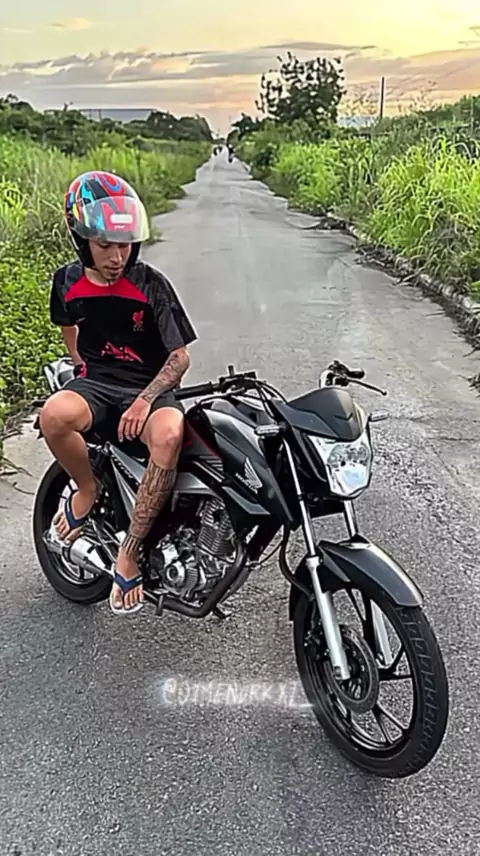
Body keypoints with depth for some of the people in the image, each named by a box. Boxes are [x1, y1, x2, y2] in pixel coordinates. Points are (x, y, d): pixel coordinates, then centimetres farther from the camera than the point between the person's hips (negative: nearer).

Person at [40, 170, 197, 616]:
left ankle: (128, 552, -21)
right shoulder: (67, 281, 2)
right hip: (94, 382, 2)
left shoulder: (151, 284, -8)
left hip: (150, 386, -2)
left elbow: (180, 355, -8)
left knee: (169, 435, -37)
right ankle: (87, 489, -1)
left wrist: (145, 399, -21)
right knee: (53, 416, -34)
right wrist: (83, 366, 13)